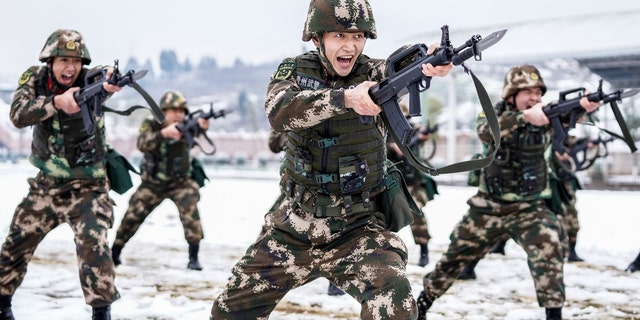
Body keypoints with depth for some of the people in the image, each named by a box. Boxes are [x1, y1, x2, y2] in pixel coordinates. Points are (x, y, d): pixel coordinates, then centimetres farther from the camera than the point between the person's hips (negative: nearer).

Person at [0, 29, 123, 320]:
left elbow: (104, 79, -41)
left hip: (87, 186, -4)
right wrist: (56, 101, -44)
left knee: (92, 244, -22)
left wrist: (111, 82, -66)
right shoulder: (34, 78, -9)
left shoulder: (88, 80, -16)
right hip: (46, 185, 4)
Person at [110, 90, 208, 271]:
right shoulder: (150, 125, -13)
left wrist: (202, 126, -59)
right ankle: (114, 252, 23)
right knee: (132, 216, 2)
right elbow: (143, 144, -32)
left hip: (181, 183, -1)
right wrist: (165, 133, -50)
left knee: (190, 210, -23)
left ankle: (194, 258, -16)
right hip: (152, 183, 1)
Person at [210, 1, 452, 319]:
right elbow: (279, 112, -26)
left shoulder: (372, 73, -8)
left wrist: (429, 62, -56)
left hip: (358, 229, -2)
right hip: (294, 227, 2)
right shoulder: (294, 71, -4)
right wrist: (345, 98, -43)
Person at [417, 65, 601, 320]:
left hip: (529, 209, 0)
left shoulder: (547, 116, -6)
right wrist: (524, 116, -47)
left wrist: (584, 105, -51)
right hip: (487, 208, 0)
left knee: (548, 248, -27)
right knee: (454, 258, 12)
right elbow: (485, 132, -31)